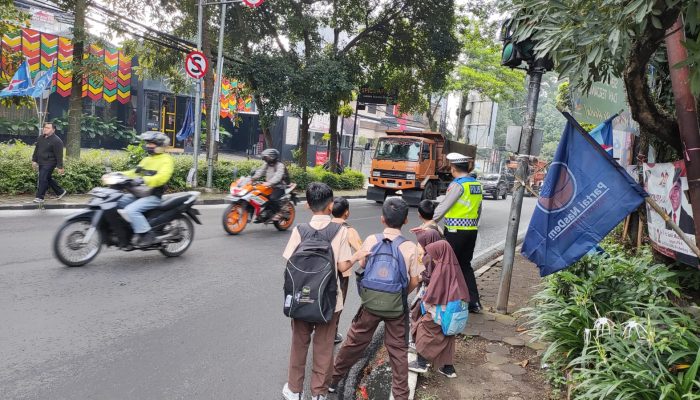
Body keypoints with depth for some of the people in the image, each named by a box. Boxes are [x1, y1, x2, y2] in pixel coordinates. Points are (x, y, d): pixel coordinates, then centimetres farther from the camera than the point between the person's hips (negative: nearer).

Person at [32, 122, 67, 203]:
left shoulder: (56, 141, -15)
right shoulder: (41, 138, 9)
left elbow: (59, 155, -16)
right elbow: (36, 150, 19)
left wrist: (60, 167, -16)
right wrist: (34, 160, 15)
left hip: (49, 163, -9)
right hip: (41, 163, 9)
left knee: (43, 179, -10)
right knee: (48, 179, 16)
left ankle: (40, 197, -2)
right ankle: (60, 192, 31)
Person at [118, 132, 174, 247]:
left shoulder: (166, 160, -7)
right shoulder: (147, 160, 21)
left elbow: (162, 177, -24)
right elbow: (135, 172, 24)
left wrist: (144, 180, -36)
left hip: (153, 196, -9)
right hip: (139, 193, 9)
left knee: (131, 210, -28)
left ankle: (147, 234, -19)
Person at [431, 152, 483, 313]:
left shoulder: (457, 184, -14)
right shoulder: (477, 184, 9)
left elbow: (443, 207, -17)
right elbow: (478, 210, 15)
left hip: (456, 231, -7)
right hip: (472, 230, 7)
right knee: (465, 264, 16)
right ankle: (474, 302, 16)